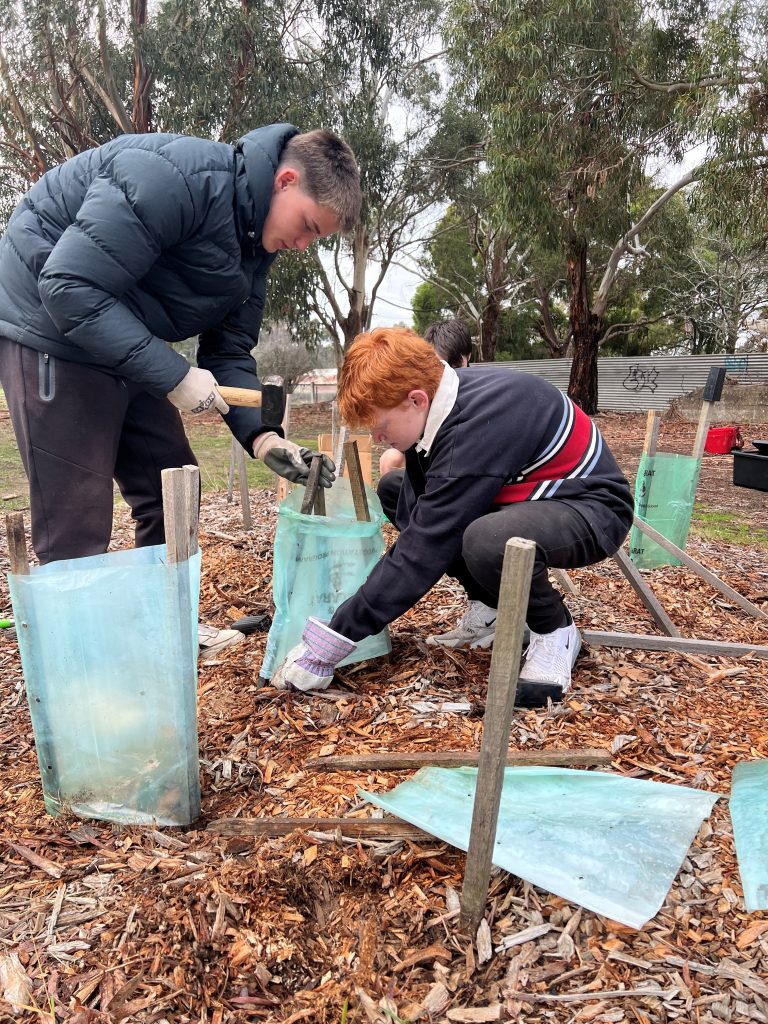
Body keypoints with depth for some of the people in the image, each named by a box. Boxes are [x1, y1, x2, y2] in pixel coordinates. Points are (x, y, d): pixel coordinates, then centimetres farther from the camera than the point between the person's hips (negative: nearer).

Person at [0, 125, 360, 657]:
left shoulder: (255, 241, 3)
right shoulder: (178, 177, -26)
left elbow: (230, 350, 3)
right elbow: (68, 285, -28)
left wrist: (261, 435, -12)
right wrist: (173, 375, -28)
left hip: (128, 347, 9)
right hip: (51, 330, -9)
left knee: (173, 489, 10)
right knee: (78, 526, -8)